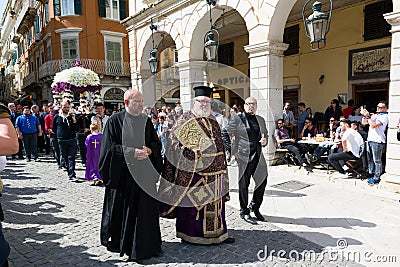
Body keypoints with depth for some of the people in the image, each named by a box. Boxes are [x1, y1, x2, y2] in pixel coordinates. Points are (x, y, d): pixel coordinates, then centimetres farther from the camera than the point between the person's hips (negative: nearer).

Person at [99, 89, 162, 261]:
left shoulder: (146, 120, 8)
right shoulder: (115, 121, -4)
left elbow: (156, 142, 12)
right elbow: (110, 147, -8)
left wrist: (150, 150, -10)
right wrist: (132, 152, -18)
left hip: (144, 172, 4)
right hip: (122, 172, -3)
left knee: (145, 207, 5)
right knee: (121, 208, 6)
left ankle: (145, 244, 19)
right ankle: (117, 241, 27)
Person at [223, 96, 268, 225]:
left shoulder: (260, 120, 15)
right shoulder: (237, 119, -3)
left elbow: (265, 134, 26)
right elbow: (225, 134, -5)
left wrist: (265, 141, 2)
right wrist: (233, 150, -10)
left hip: (258, 156, 6)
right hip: (244, 157, -5)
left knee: (262, 181, 9)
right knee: (243, 185, 4)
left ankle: (254, 207, 31)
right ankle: (244, 212, 21)